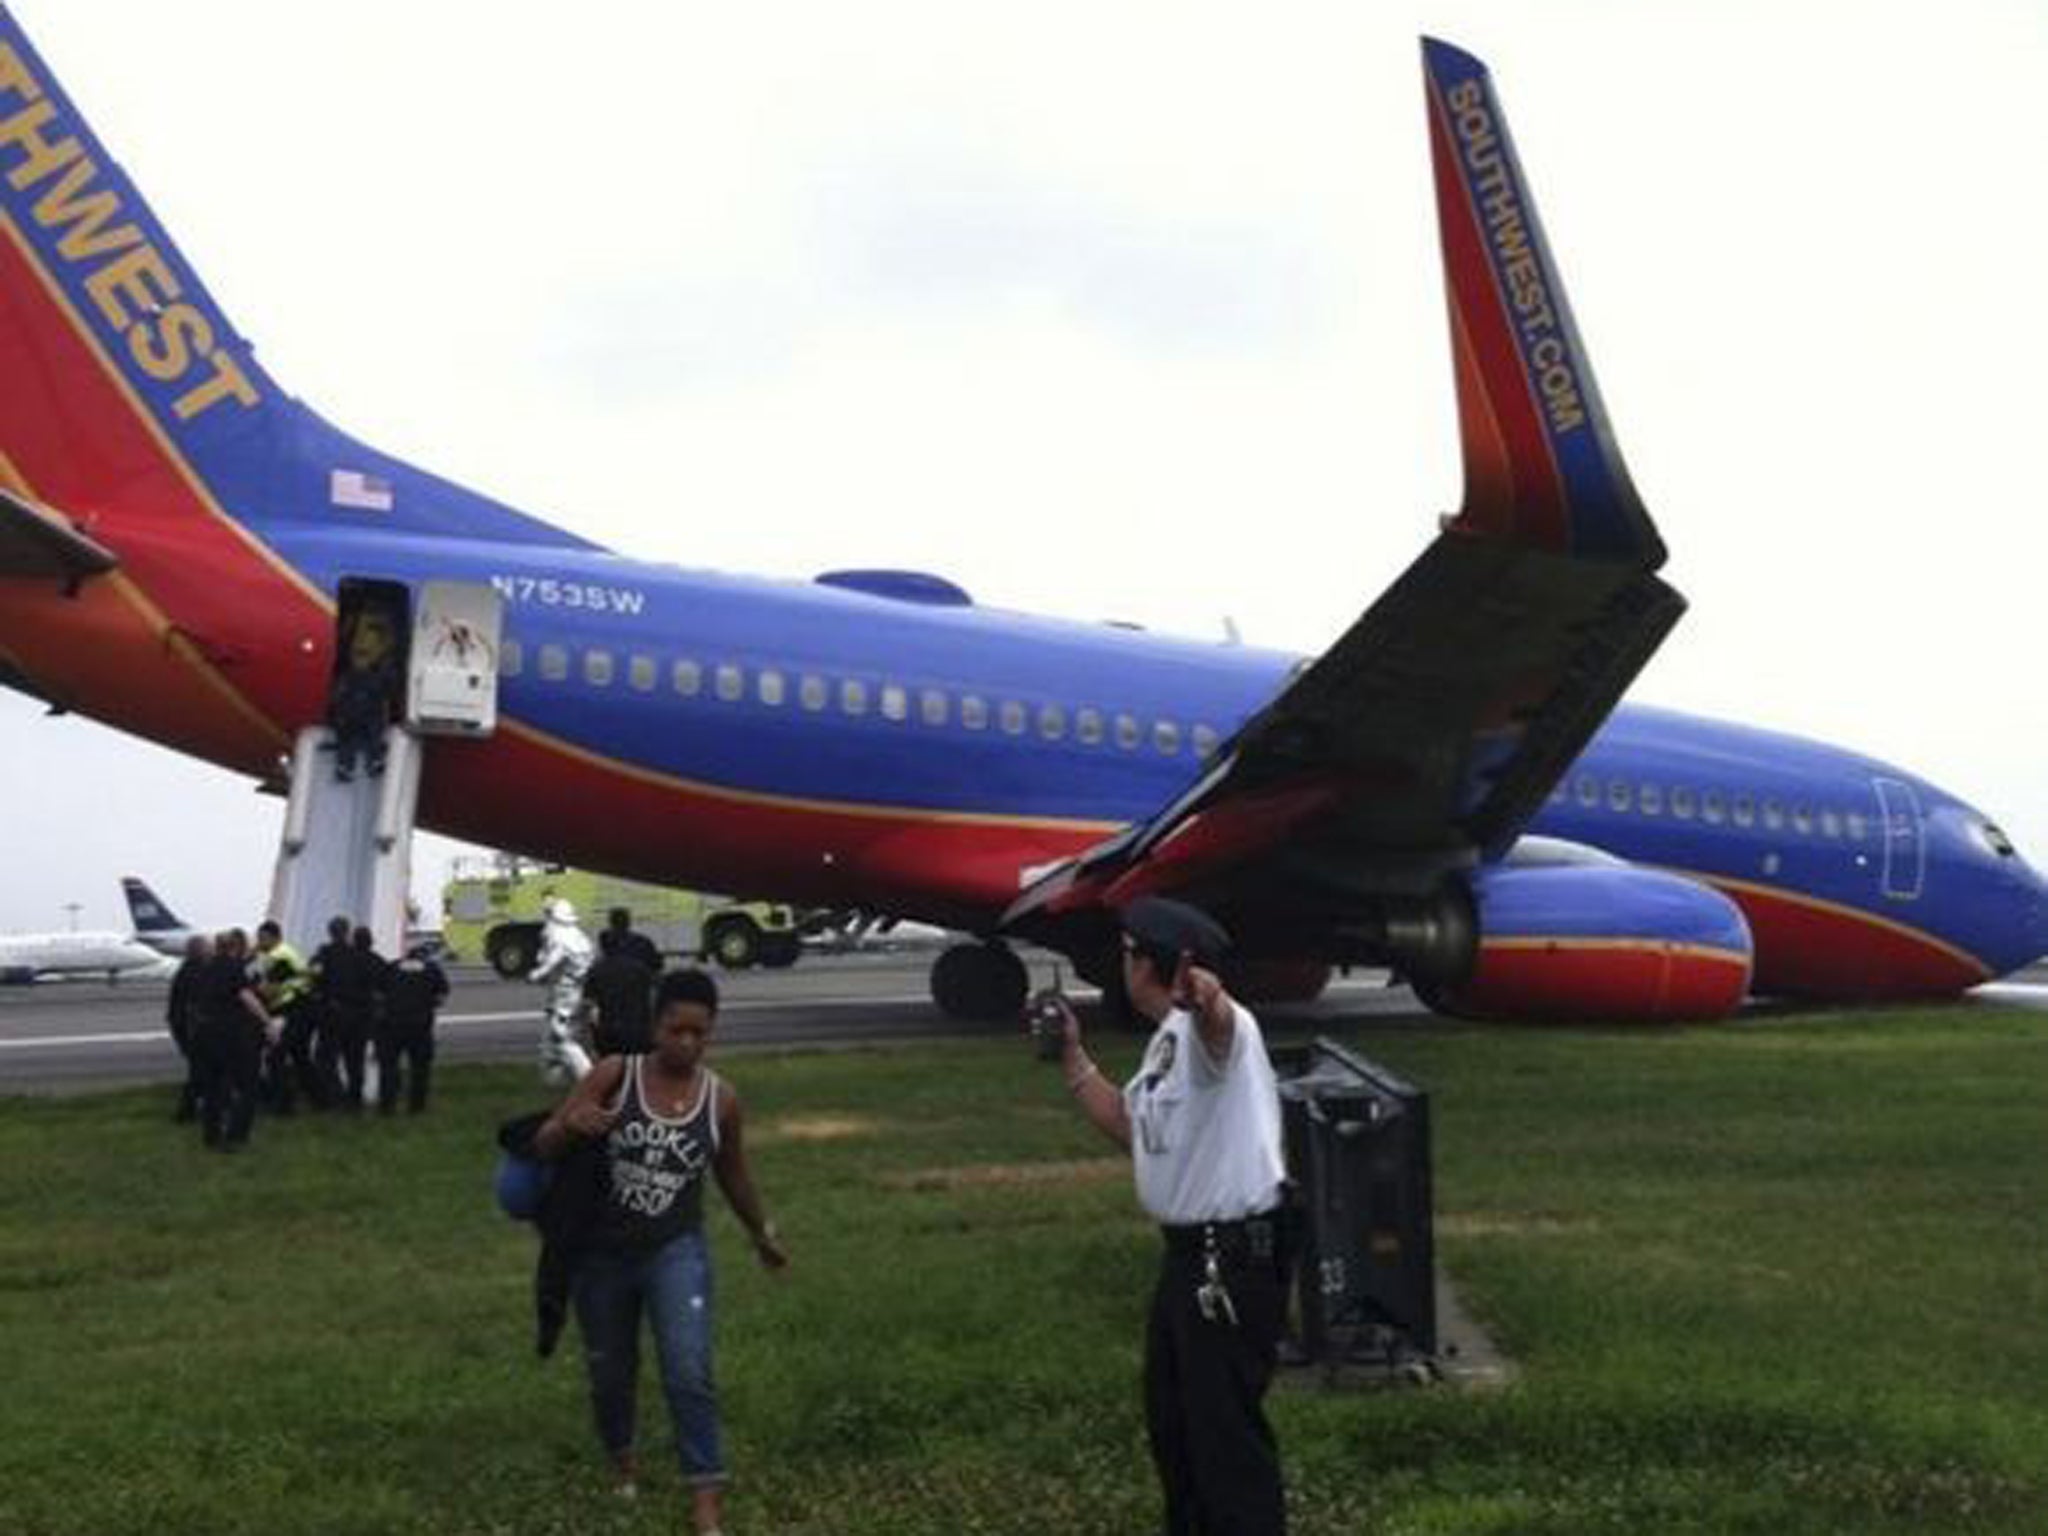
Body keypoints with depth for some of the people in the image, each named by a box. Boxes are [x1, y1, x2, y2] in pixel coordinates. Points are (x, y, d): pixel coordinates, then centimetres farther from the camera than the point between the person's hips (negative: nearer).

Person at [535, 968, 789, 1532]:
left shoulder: (721, 1099, -6)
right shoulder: (614, 1074, -12)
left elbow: (733, 1174, 12)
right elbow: (544, 1145, -13)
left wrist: (762, 1234, 24)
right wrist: (572, 1126, -36)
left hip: (676, 1251, 0)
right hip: (601, 1252, 1)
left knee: (689, 1372, -14)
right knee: (610, 1372, 17)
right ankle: (622, 1460, 46)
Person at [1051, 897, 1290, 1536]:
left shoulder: (1216, 1030, -19)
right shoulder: (1167, 1042, 12)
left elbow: (1218, 1023, -46)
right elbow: (1130, 1126, 23)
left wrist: (1209, 999, -69)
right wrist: (1072, 1055, 21)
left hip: (1235, 1258, -11)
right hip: (1186, 1252, 11)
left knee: (1227, 1424, -3)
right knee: (1171, 1417, 23)